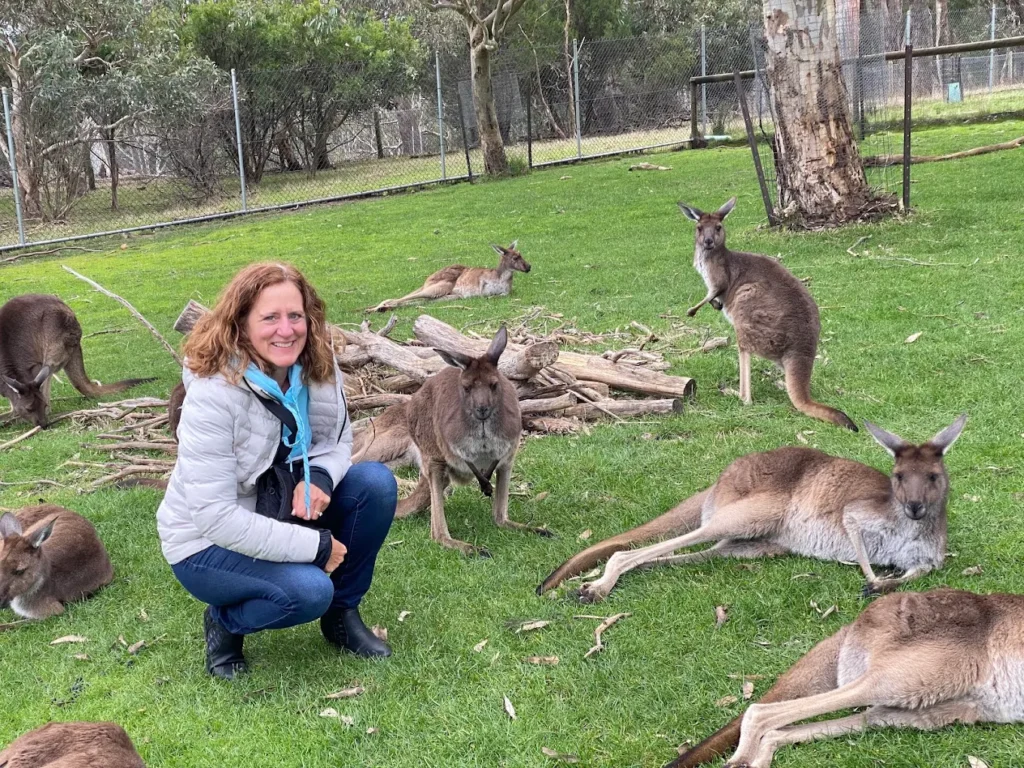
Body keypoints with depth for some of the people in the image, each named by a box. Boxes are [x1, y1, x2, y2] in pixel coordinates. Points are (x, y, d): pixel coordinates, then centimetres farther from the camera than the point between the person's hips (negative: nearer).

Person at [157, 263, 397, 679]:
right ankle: (224, 622, 3)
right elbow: (214, 516, -30)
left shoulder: (317, 366, -12)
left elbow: (337, 441, 3)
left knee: (376, 482, -16)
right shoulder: (212, 395, -29)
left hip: (278, 511, 6)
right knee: (309, 590, -31)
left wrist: (320, 477, -22)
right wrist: (316, 546, -27)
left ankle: (342, 615, 4)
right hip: (208, 542, -6)